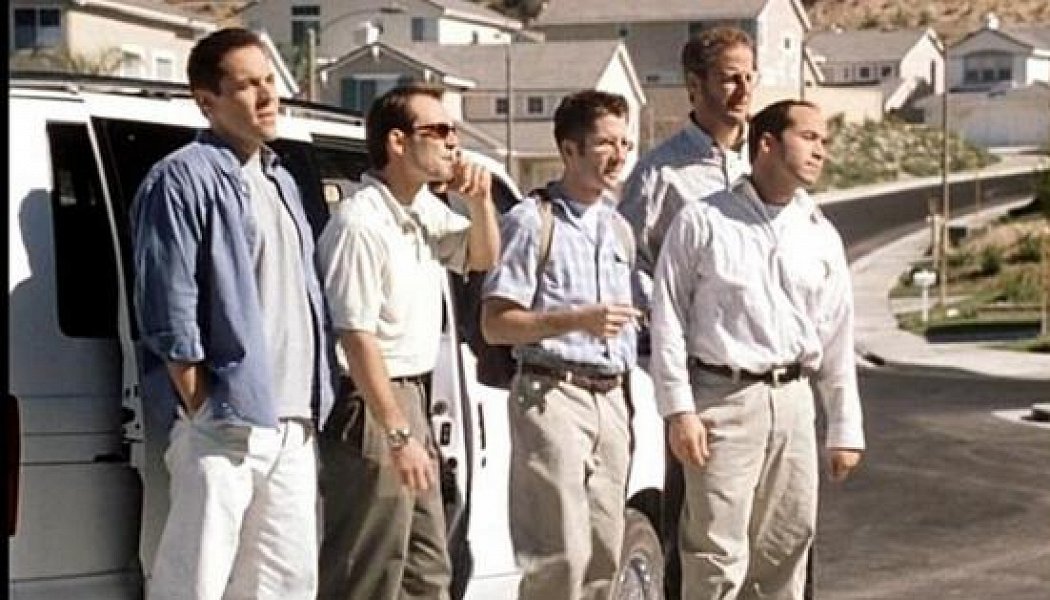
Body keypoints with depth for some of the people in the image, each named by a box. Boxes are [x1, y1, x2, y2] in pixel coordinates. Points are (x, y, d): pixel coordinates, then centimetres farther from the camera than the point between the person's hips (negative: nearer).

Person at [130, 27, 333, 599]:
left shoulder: (281, 181, 18)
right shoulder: (182, 179, -8)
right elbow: (169, 316, -13)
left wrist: (312, 407, 14)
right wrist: (205, 413, -15)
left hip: (293, 425, 8)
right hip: (225, 424, -8)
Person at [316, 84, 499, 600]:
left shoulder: (425, 209, 8)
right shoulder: (361, 224, -20)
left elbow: (482, 258, 24)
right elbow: (358, 340, -23)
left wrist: (481, 203, 4)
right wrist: (398, 436, -23)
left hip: (411, 399, 10)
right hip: (368, 408, -10)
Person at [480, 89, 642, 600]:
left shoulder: (619, 228, 19)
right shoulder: (532, 220, -5)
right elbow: (495, 324, -11)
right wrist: (578, 319, -20)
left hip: (611, 399, 7)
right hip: (553, 395, -7)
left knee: (604, 552, 8)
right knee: (561, 553, -12)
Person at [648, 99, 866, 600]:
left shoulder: (821, 236, 12)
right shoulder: (702, 222, -2)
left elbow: (837, 339, 14)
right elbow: (668, 318, -3)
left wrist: (845, 429, 12)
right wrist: (678, 410, -9)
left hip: (793, 402, 5)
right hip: (722, 399, -5)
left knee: (787, 543, 9)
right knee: (717, 551, -6)